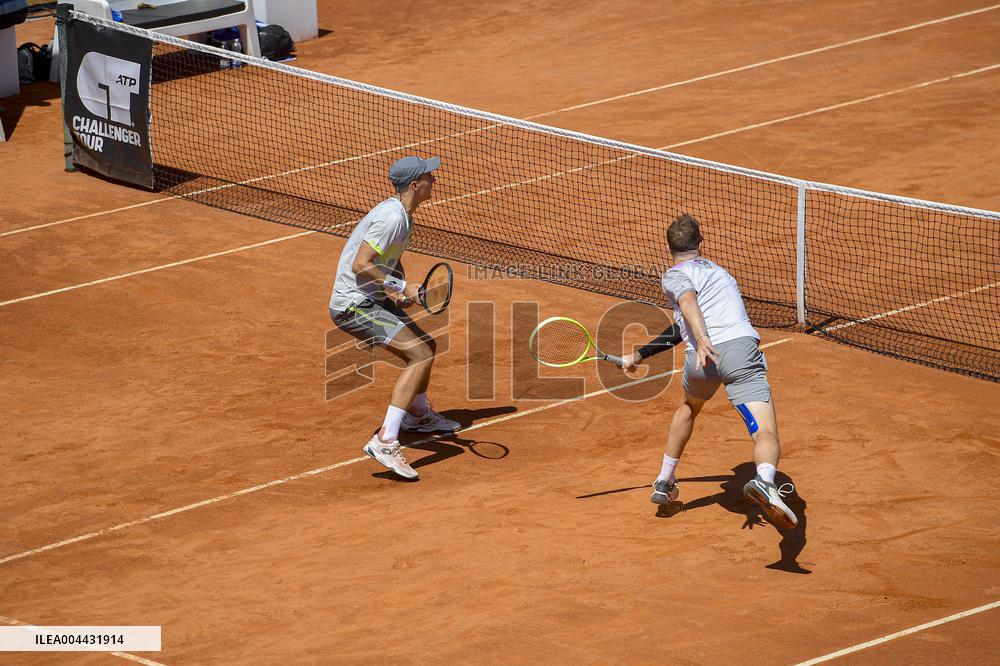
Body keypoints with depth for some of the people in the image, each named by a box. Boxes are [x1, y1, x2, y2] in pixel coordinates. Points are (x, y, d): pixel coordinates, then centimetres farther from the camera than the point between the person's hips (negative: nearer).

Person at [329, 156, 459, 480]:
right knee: (420, 355, -21)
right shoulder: (392, 218, -22)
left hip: (374, 299, 10)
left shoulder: (400, 213, 10)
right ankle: (385, 441, -29)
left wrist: (403, 289, 4)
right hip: (354, 305, -10)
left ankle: (419, 415, 51)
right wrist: (402, 287, -23)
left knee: (426, 347, 24)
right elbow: (361, 266, -25)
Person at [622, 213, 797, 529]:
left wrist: (702, 341, -25)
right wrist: (641, 354, 47)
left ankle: (664, 483, 47)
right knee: (766, 435, -15)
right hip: (743, 348, 1)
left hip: (702, 358, -1)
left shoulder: (675, 275, 15)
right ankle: (764, 481, -48)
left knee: (689, 406, 34)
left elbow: (688, 302, -10)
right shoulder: (716, 270, 35)